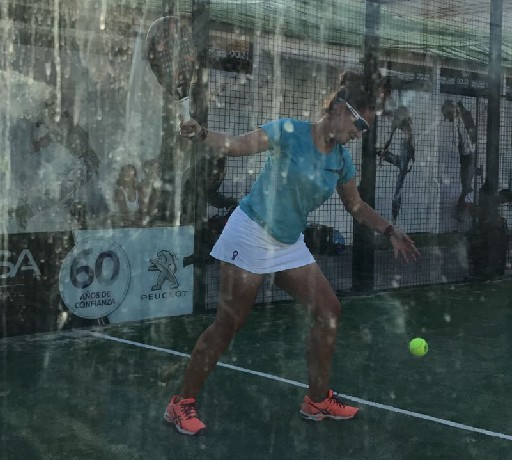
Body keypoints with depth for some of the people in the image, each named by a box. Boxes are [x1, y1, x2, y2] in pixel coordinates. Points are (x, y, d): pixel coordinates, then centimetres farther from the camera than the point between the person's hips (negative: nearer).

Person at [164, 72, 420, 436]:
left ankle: (317, 400, 18)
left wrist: (390, 231, 12)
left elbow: (356, 205, 19)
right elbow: (235, 146, -19)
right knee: (228, 324, -6)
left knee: (329, 311, 3)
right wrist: (202, 134, -37)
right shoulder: (290, 132, -14)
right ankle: (182, 403, 7)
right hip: (251, 232, -7)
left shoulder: (342, 159, 5)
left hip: (290, 244, 7)